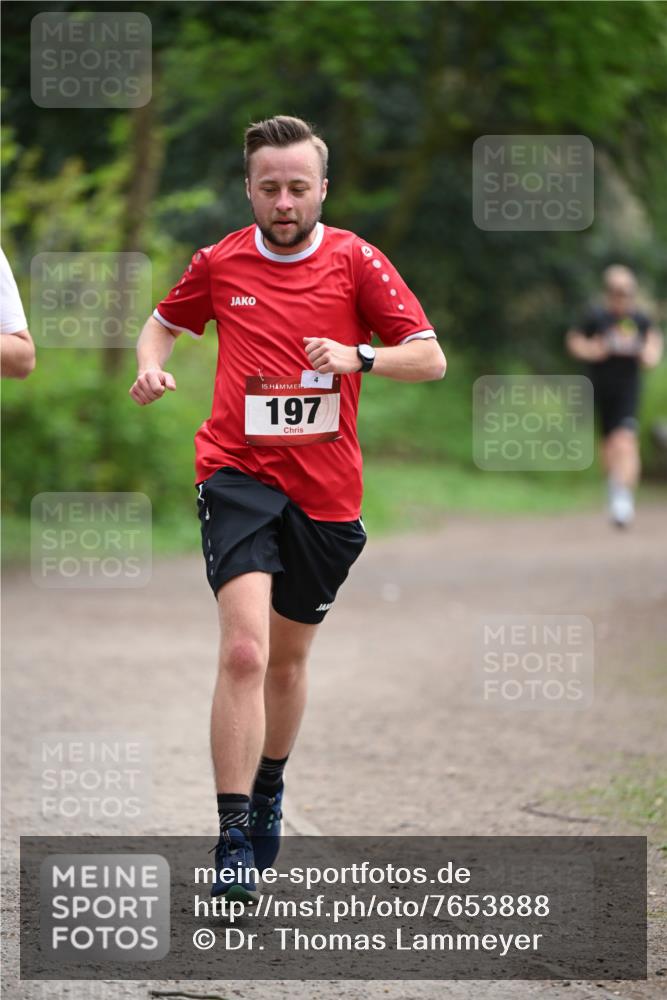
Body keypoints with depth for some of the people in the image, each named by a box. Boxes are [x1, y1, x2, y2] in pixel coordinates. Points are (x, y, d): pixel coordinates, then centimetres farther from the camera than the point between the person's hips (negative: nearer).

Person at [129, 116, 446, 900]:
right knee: (244, 650, -20)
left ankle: (269, 788, 43)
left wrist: (359, 356, -21)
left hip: (326, 490, 2)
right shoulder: (219, 264, 3)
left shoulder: (355, 261, -1)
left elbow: (430, 358, -3)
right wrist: (152, 366, -1)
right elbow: (163, 323, 21)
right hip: (238, 475, -2)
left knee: (288, 658, 16)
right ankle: (233, 839, -20)